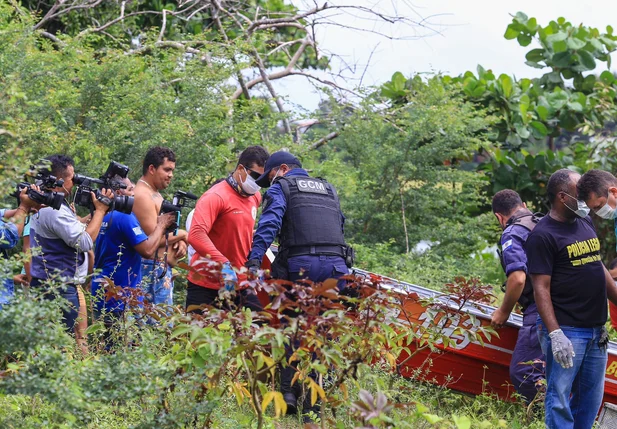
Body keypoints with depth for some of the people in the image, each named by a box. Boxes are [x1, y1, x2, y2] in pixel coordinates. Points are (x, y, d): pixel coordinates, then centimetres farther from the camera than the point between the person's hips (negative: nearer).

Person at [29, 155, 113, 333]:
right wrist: (100, 210, -11)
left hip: (45, 284, 11)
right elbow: (85, 242, -21)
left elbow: (76, 228, 20)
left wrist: (95, 212, 7)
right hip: (58, 290, -11)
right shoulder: (56, 210, -20)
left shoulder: (42, 205, 13)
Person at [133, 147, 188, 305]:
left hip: (163, 270, 11)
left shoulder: (155, 194, 19)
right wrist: (181, 235, -6)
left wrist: (179, 241, 3)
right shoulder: (142, 196, -15)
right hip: (153, 270, -11)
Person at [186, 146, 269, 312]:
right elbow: (196, 235, -26)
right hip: (206, 286, -6)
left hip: (240, 284, 6)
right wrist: (223, 264, -33)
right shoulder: (216, 197, -14)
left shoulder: (255, 197, 10)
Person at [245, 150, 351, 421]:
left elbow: (269, 224, -7)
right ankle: (314, 406, 4)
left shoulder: (281, 187, 9)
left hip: (301, 265, -4)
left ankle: (288, 390, -3)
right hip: (336, 265, 4)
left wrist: (254, 260, -14)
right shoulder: (329, 190, 27)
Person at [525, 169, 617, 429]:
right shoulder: (543, 235, -11)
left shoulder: (586, 222, 13)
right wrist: (555, 334, -22)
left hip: (596, 330, 8)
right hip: (567, 331, -8)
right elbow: (541, 288, -15)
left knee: (591, 398, 13)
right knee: (560, 400, -5)